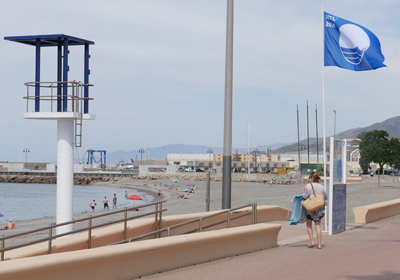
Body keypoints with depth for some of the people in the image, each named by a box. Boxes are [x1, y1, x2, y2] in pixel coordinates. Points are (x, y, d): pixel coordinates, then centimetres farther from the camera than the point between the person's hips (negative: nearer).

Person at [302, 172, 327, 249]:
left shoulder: (308, 186, -12)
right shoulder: (321, 187, 3)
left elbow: (305, 196, -15)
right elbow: (325, 198, 10)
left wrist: (303, 191, 5)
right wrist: (323, 206, 24)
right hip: (319, 208, 4)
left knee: (309, 225, 12)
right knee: (318, 226, 6)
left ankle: (312, 241, 3)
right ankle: (319, 244, 2)